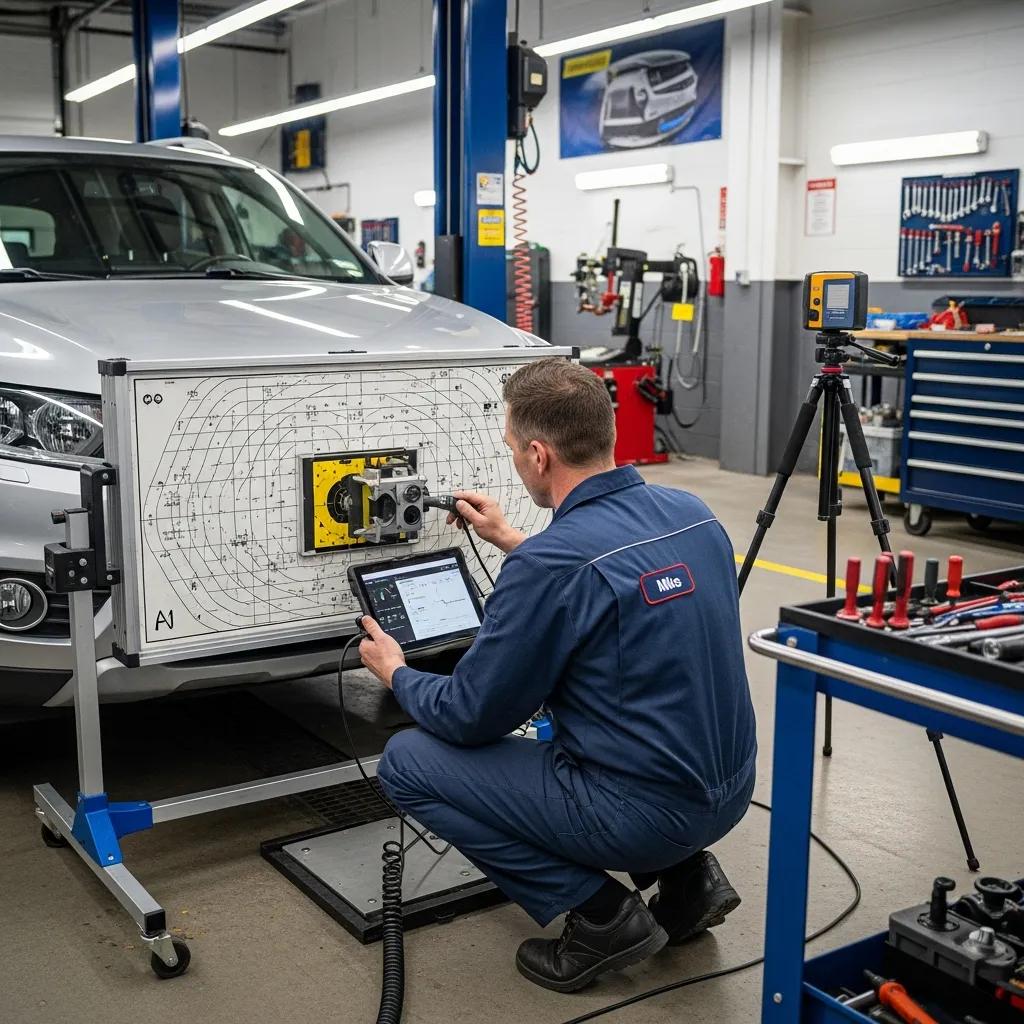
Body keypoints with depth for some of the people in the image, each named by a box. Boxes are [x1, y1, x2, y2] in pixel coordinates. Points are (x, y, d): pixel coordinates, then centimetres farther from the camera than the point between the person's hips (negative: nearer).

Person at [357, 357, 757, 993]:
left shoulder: (550, 563, -22)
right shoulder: (692, 512, 1)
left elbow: (471, 716, -11)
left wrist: (397, 674, 10)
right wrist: (511, 540, 24)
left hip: (643, 812, -8)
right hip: (728, 793, 8)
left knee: (406, 763, 3)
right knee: (561, 717, 34)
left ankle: (600, 915, 2)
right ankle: (684, 873, 18)